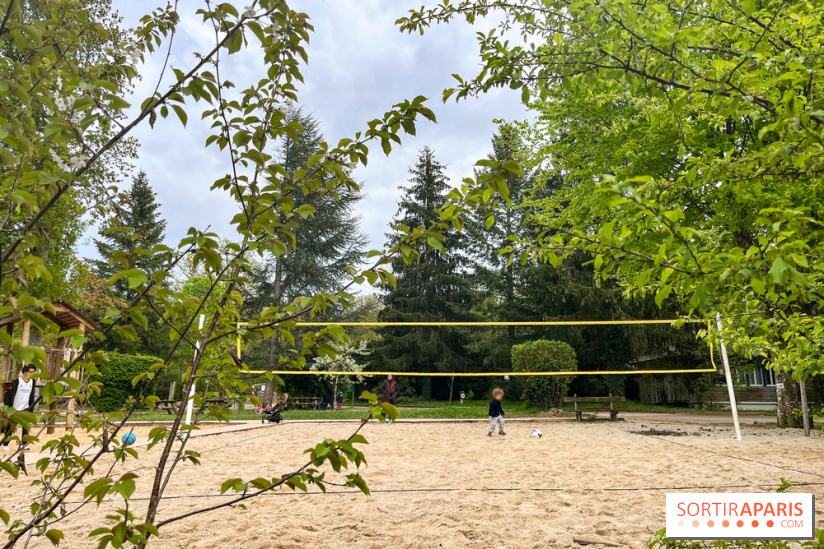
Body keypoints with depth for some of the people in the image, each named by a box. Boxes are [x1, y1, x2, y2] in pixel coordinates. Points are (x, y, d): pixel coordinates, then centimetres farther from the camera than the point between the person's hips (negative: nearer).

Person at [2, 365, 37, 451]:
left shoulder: (32, 382, 0)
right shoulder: (16, 382, -16)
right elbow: (8, 395, -13)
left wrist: (31, 408, 9)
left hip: (26, 409, 4)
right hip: (14, 409, -4)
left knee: (26, 426, 1)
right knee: (10, 427, 6)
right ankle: (5, 444, 20)